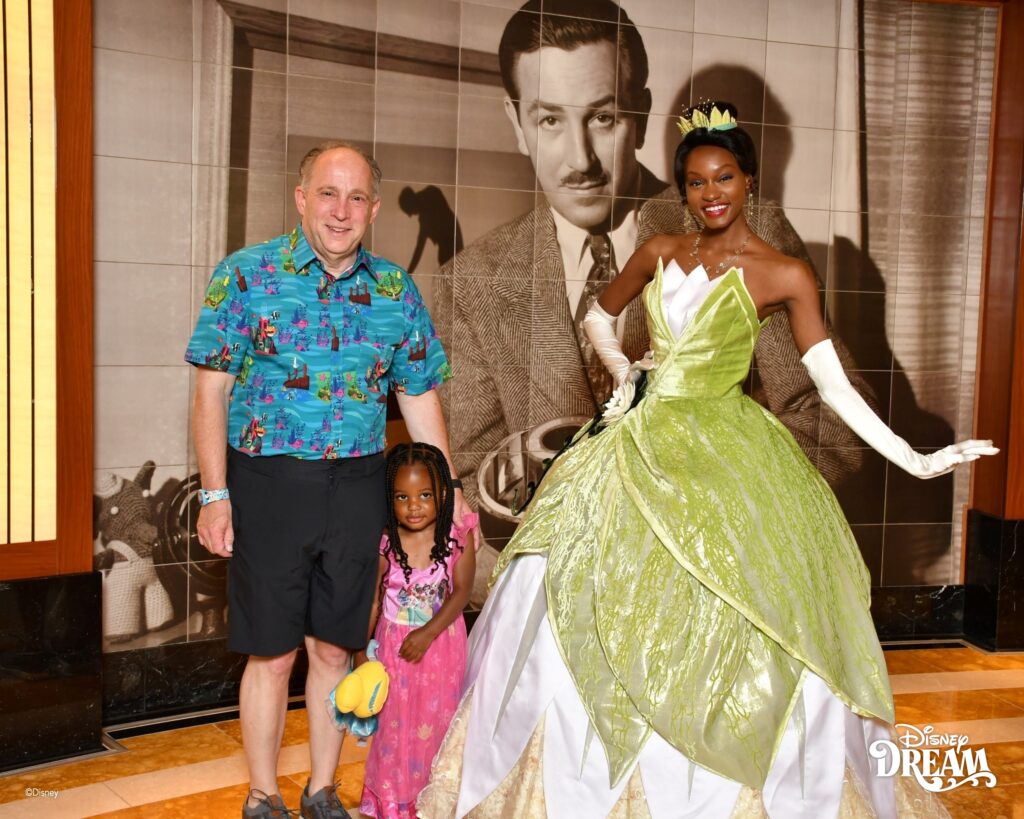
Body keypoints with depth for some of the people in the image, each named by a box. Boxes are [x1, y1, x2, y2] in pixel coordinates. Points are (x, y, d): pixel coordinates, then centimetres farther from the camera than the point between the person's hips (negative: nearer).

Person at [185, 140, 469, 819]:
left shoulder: (397, 291, 4)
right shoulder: (246, 274, -4)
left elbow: (420, 397, 11)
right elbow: (212, 388, -4)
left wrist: (450, 491, 10)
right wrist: (215, 495, -9)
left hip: (357, 487, 3)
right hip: (268, 482, -2)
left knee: (334, 648, 12)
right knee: (272, 654, 6)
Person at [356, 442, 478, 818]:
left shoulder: (457, 538, -14)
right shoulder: (385, 545, -14)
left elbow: (461, 592, -14)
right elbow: (372, 600, -5)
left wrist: (427, 634, -21)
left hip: (441, 644, 0)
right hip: (394, 645, 0)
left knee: (436, 721, 11)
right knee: (395, 724, 9)